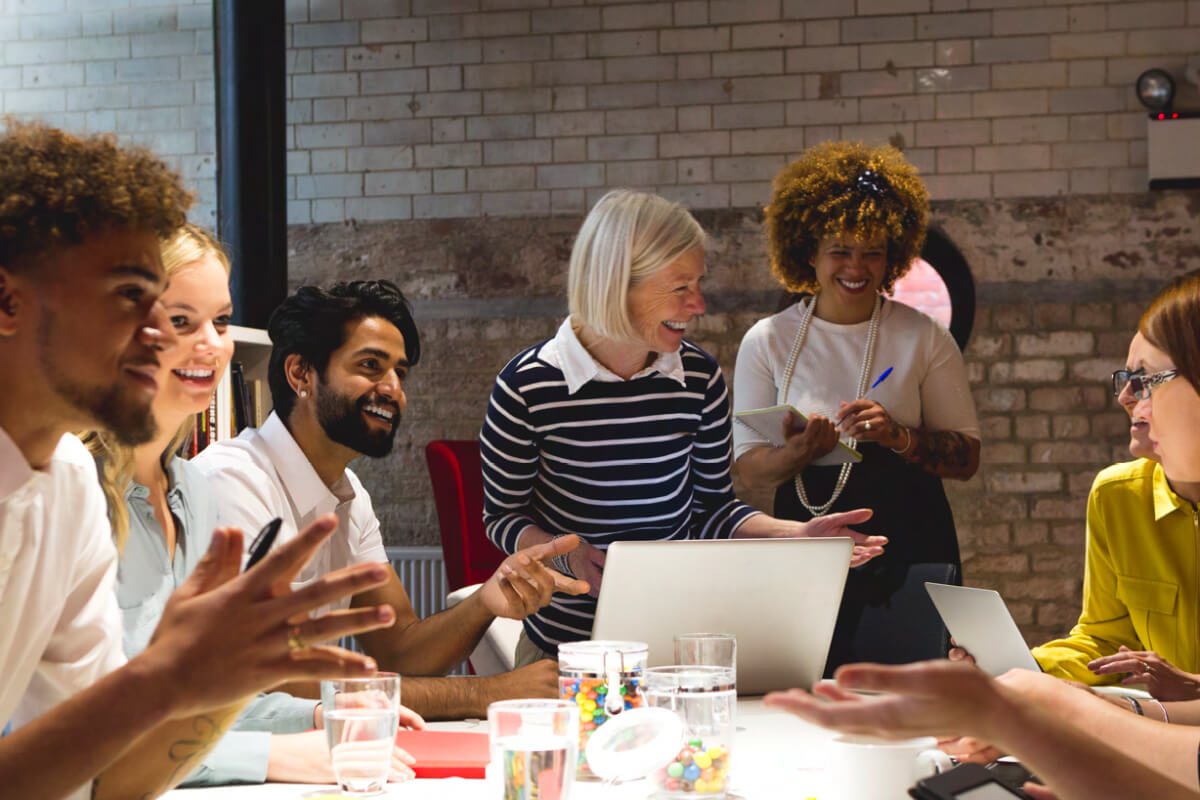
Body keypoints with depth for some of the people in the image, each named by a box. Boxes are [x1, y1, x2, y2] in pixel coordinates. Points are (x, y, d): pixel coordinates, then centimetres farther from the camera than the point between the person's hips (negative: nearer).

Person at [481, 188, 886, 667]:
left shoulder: (700, 379, 2)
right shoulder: (527, 386, -10)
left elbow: (711, 509, 11)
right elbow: (503, 516, 0)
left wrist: (799, 534, -5)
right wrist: (565, 555, -19)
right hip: (567, 641, -3)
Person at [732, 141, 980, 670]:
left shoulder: (925, 339, 6)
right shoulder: (768, 342, 6)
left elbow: (967, 457, 3)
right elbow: (749, 468, 4)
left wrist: (899, 436, -15)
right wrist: (798, 453, -17)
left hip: (908, 551, 0)